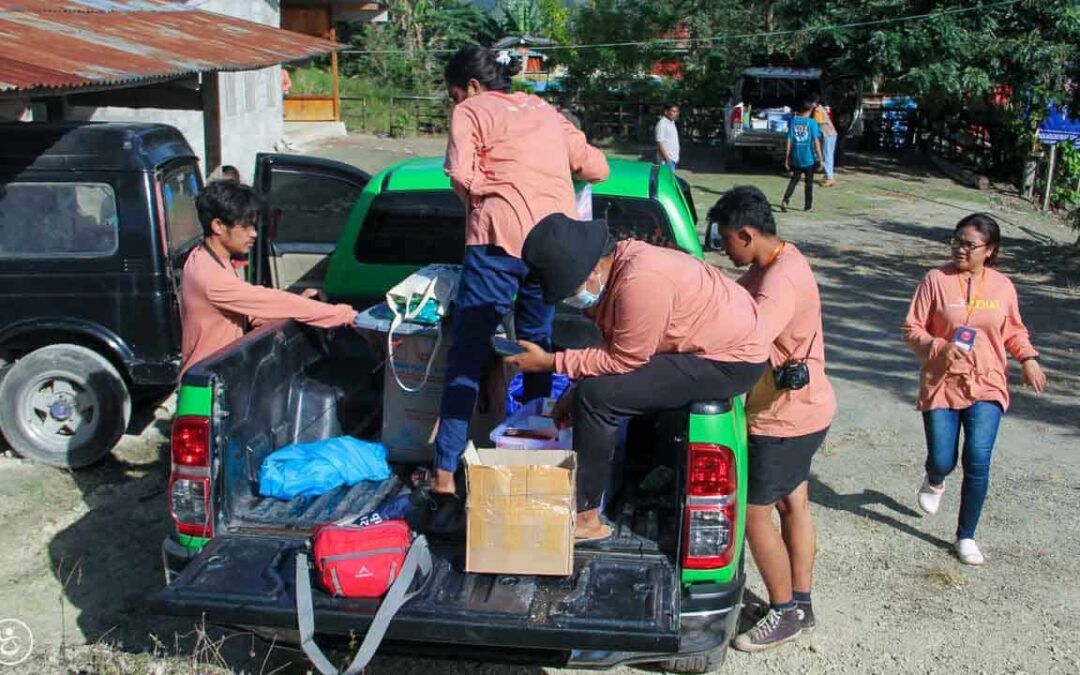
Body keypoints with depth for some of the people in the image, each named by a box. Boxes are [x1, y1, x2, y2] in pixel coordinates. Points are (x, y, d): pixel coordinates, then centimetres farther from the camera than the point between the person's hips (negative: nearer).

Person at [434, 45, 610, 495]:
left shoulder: (471, 111, 7)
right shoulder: (544, 110, 24)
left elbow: (462, 175, -10)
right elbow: (596, 168, 21)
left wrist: (483, 201, 9)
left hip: (501, 238, -5)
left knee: (467, 355, 0)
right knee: (537, 347, 19)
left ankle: (445, 472, -1)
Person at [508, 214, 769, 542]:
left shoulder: (640, 283, -28)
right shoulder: (618, 262, 2)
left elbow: (622, 361, -21)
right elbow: (615, 347, 11)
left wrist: (550, 362, -15)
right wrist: (578, 392, 7)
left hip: (729, 361, -10)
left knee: (599, 395, -18)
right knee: (597, 387, 14)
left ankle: (585, 518, -8)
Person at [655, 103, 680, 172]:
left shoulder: (672, 123, 14)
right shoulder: (662, 124, -14)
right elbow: (659, 143, -19)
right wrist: (667, 159, -22)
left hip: (673, 158, 9)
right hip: (667, 160, -9)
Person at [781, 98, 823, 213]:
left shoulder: (793, 121, 0)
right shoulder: (812, 123, -8)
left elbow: (789, 141, 0)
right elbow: (816, 141, -10)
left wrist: (787, 158, 5)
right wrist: (820, 158, -5)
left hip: (796, 158, 2)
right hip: (809, 158, -2)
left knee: (794, 180, 13)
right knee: (809, 182, 12)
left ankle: (785, 200, -6)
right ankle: (808, 205, 17)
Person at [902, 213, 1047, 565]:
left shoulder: (1002, 285, 2)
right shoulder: (936, 279, -5)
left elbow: (1014, 331, 15)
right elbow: (912, 329, -3)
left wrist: (1028, 358, -3)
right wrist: (938, 348, -21)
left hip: (986, 385, 1)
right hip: (942, 384, -1)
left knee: (977, 460, -10)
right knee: (942, 461, 0)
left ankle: (966, 536, 9)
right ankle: (934, 481, 42)